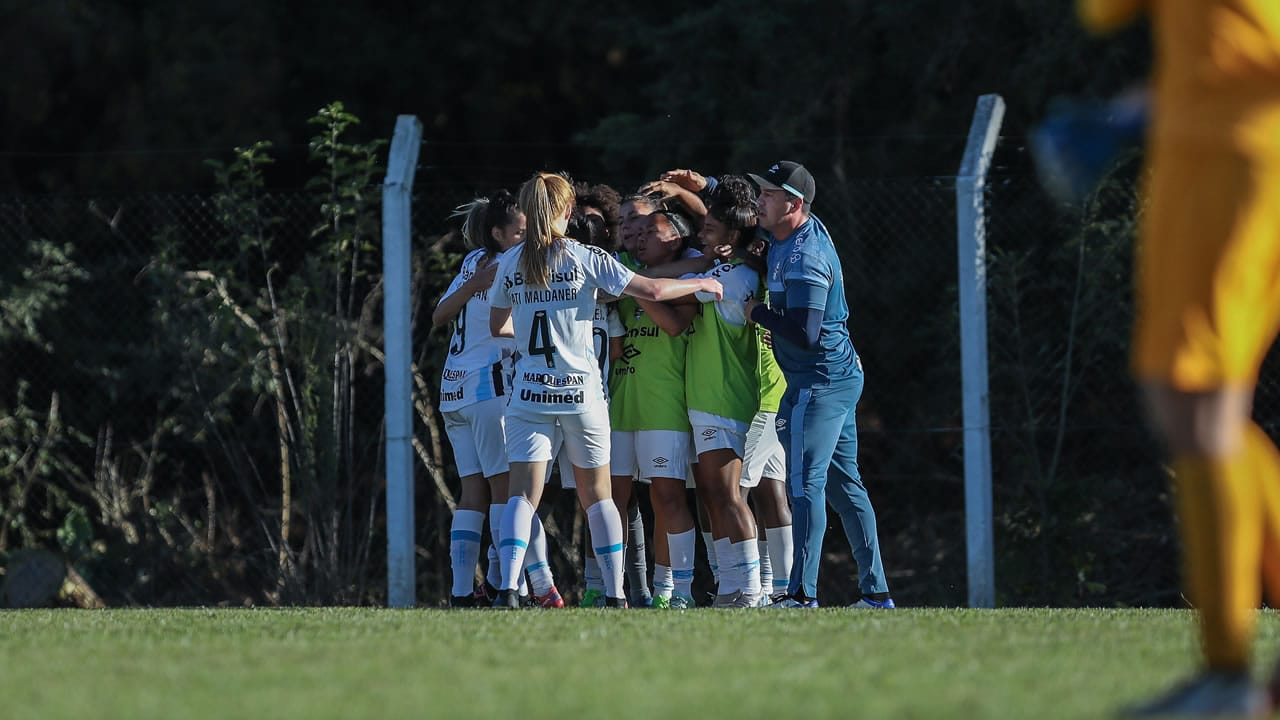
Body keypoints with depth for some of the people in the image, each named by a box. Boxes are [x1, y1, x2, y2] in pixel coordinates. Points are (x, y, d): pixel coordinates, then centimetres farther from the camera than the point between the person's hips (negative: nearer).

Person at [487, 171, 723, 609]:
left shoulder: (509, 263, 3)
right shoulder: (586, 258, -4)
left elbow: (497, 326, 15)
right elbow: (652, 291, -7)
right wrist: (703, 285, 10)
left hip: (529, 393, 1)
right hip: (581, 392, -1)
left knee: (522, 493, -4)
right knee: (597, 495, 12)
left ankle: (507, 589, -23)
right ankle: (615, 594, 12)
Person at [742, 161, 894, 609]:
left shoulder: (805, 259, -21)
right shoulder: (798, 233, 8)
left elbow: (804, 334, -28)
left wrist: (757, 313, -14)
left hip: (817, 383, -11)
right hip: (843, 375, 11)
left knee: (806, 483, -15)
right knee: (844, 485, 13)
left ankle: (802, 594, -23)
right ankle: (876, 592, 15)